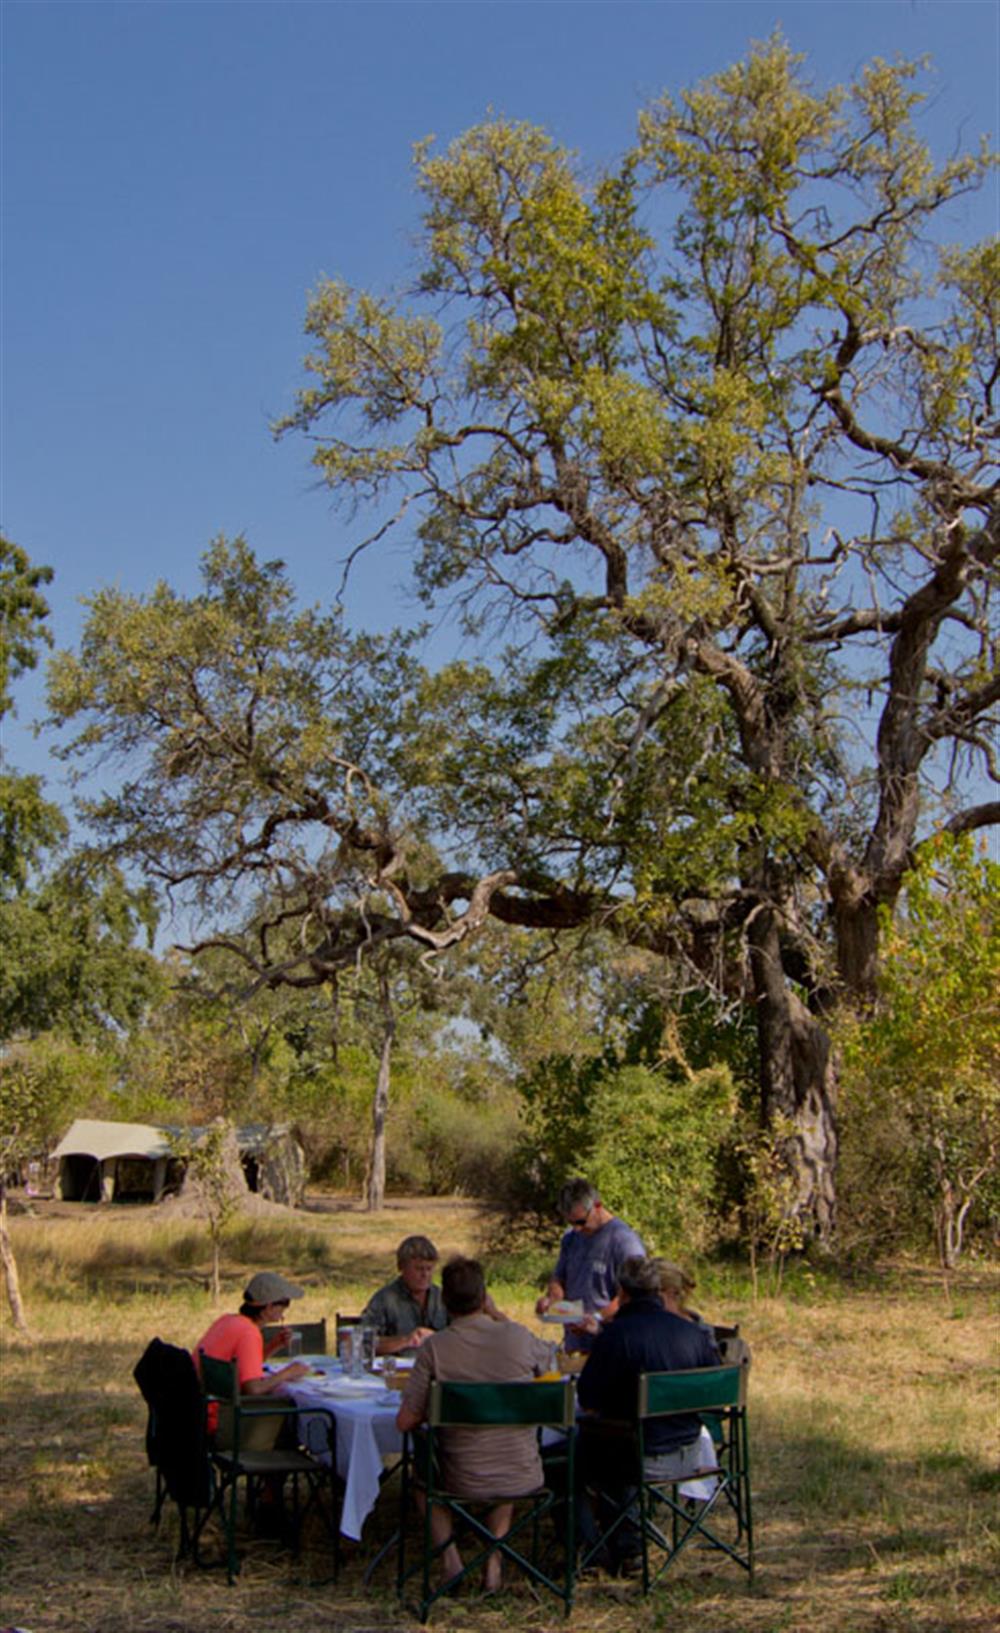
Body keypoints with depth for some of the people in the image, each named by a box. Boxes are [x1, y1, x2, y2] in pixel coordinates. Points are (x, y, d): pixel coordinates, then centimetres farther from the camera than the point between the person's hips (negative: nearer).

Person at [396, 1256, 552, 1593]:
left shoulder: (434, 1347, -14)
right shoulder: (517, 1337, -9)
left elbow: (405, 1421, -10)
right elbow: (546, 1361, 16)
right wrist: (500, 1318, 11)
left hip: (463, 1481, -2)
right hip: (524, 1479, 2)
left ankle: (449, 1557, 15)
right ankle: (494, 1559, 23)